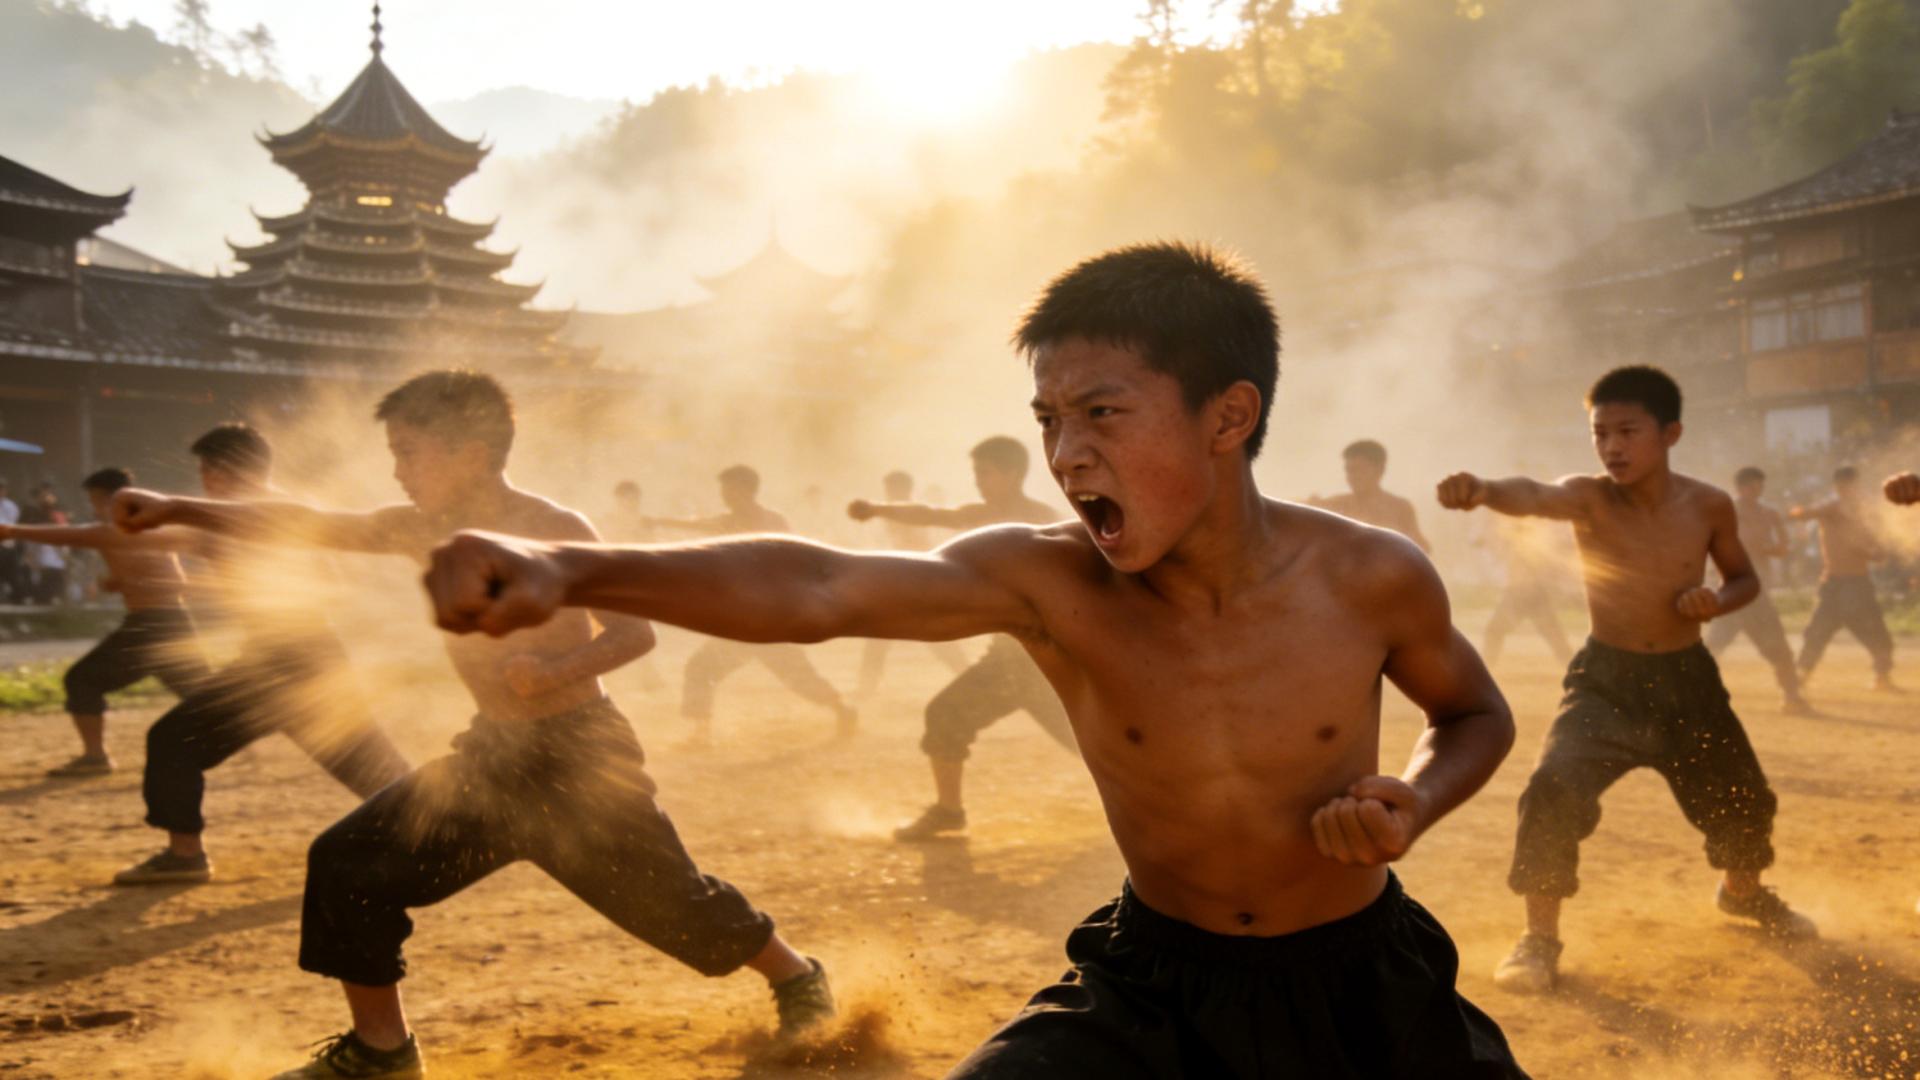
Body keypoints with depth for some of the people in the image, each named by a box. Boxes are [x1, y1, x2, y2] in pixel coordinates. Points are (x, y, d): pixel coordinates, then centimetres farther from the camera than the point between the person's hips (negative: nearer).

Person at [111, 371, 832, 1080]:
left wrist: (557, 670, -37)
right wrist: (177, 510, -8)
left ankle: (797, 978, 30)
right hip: (491, 757, 7)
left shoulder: (554, 531, -18)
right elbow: (304, 528, 0)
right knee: (347, 863, 0)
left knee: (671, 901, 3)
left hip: (580, 758, -6)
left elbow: (634, 630, -19)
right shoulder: (421, 530, 1)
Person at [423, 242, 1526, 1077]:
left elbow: (1479, 716, 3)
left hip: (1360, 986, 1)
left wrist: (1412, 805, -19)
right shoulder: (1046, 584, -22)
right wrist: (569, 566, -54)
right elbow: (816, 589, -39)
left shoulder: (1372, 578, -19)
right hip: (1151, 984, -1)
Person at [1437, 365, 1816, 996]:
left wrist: (1718, 602, -16)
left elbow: (1744, 578, 8)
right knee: (1553, 790, -24)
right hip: (1606, 679, -3)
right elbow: (1534, 497, -42)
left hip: (1687, 678, 3)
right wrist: (1482, 490, -64)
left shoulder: (1709, 505, -8)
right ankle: (1540, 939, -7)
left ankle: (1743, 891, 53)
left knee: (1742, 798, 17)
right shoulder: (1589, 498, -18)